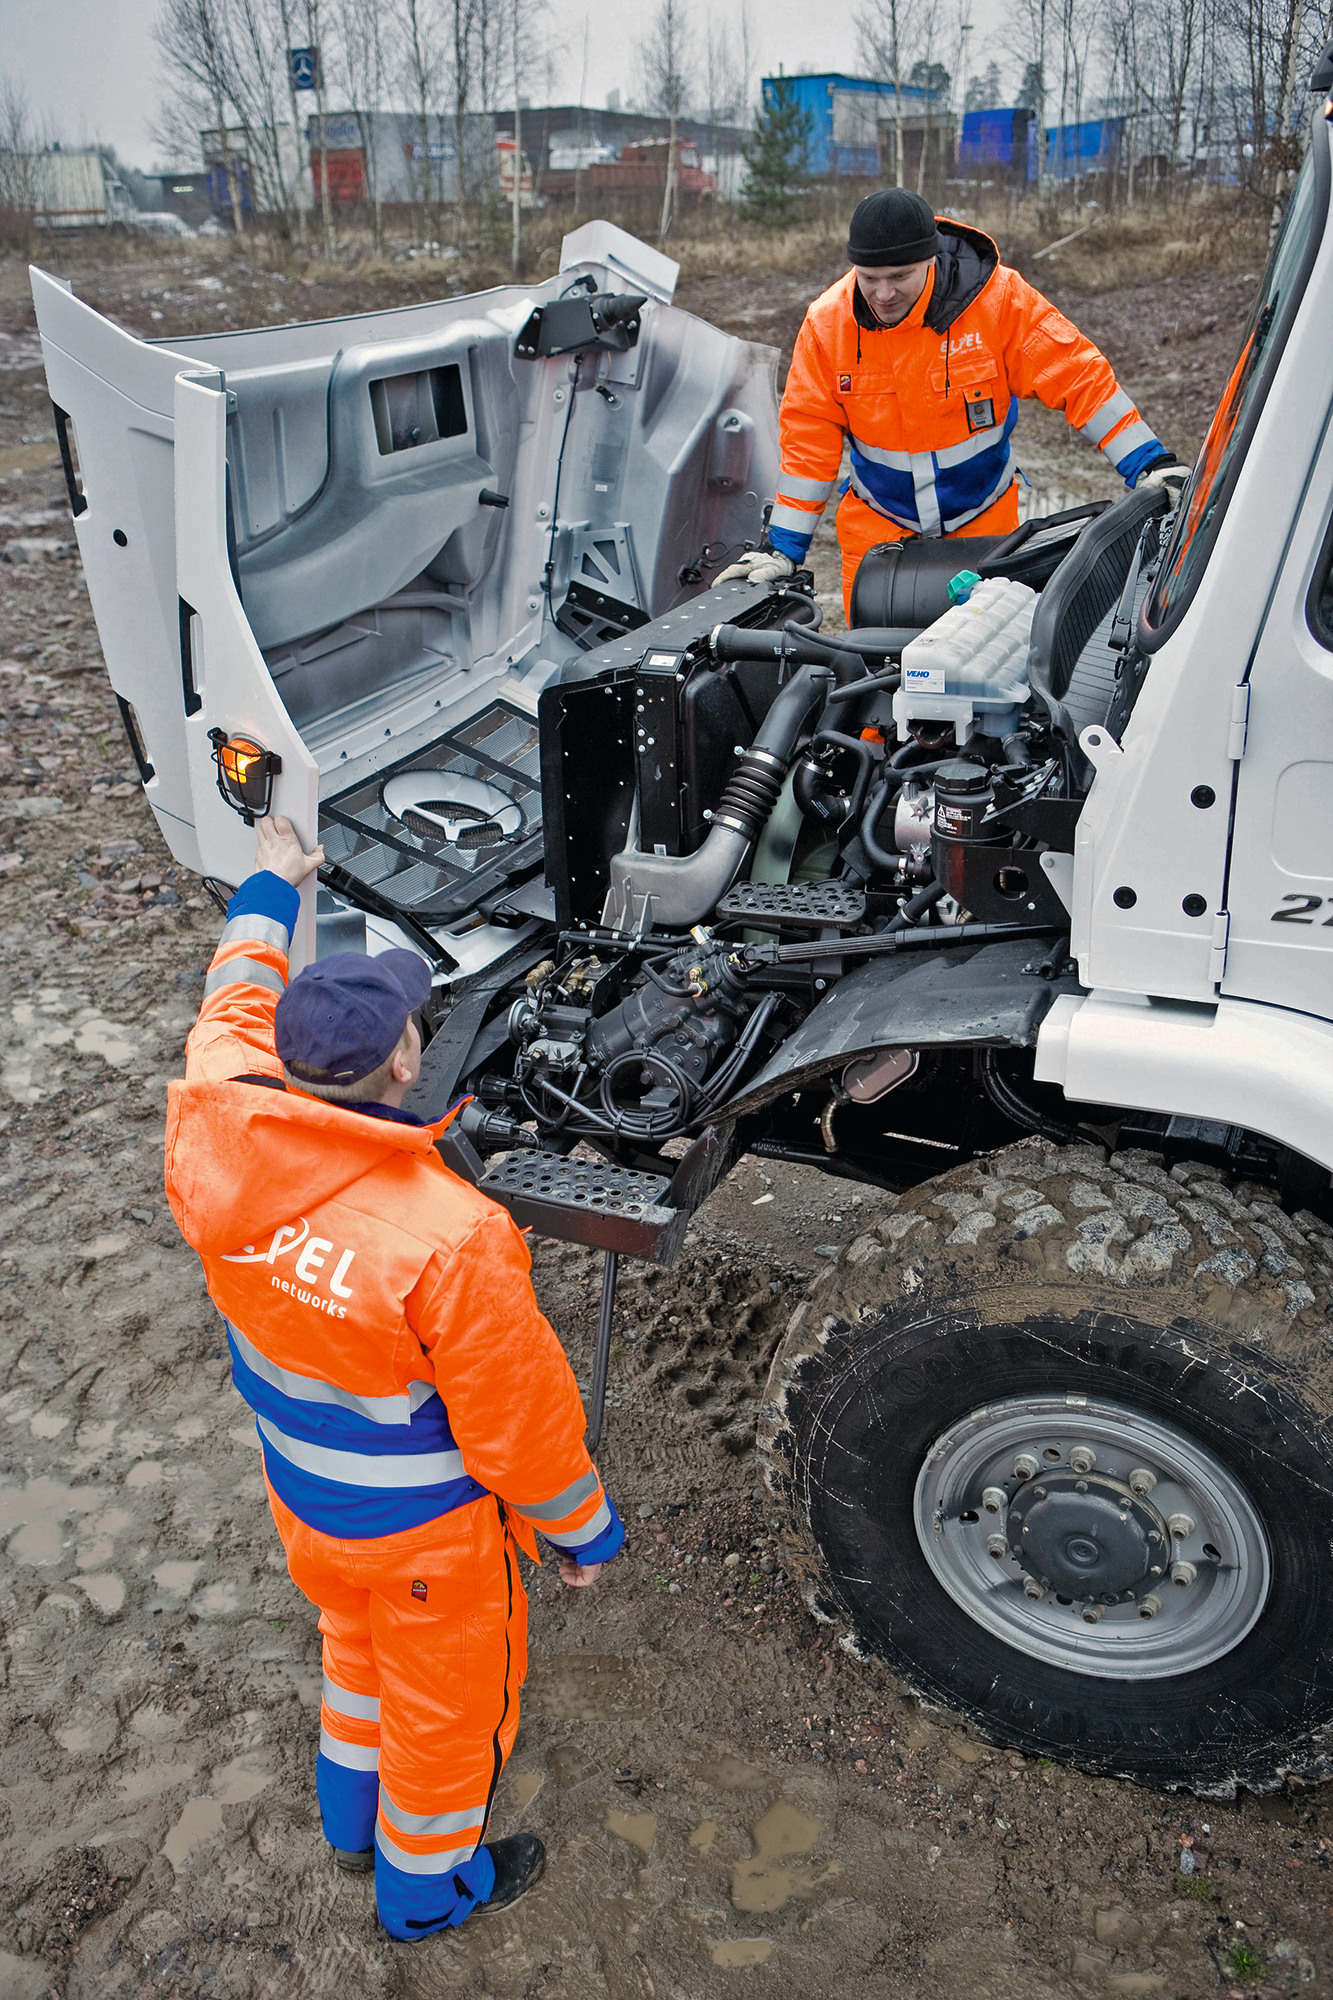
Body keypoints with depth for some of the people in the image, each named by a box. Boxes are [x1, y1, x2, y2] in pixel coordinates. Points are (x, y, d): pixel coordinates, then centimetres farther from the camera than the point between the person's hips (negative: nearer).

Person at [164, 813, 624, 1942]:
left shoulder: (215, 1132, -24)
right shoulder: (451, 1243, -40)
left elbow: (234, 1012, 0)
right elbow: (523, 1424, -26)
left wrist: (271, 890, 15)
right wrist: (585, 1533, -7)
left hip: (300, 1494, 6)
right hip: (426, 1531, -6)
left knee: (359, 1645, 34)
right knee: (447, 1700, 23)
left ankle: (354, 1820, 60)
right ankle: (428, 1885, 50)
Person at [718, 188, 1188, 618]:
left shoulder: (999, 298, -15)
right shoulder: (827, 323, -10)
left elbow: (1079, 377, -11)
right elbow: (808, 440, -6)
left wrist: (1149, 463, -15)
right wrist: (783, 547, -8)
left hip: (983, 523, 0)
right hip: (876, 530, 1)